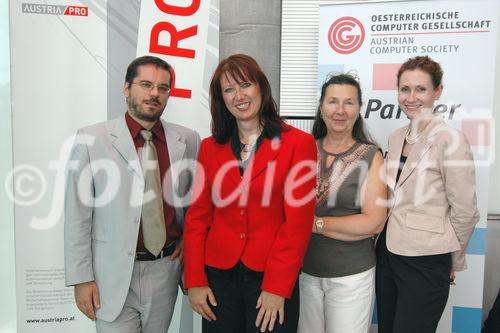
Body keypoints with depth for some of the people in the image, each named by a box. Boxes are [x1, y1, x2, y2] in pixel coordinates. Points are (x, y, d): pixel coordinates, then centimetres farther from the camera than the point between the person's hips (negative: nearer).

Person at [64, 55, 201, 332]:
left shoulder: (188, 141, 0)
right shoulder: (91, 139, -7)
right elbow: (77, 214, -5)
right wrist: (81, 278, -5)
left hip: (166, 269, 3)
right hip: (114, 274, -2)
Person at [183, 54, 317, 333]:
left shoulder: (298, 143, -6)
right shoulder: (210, 147, 4)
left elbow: (298, 221, -9)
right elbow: (197, 217, 4)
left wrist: (277, 287, -11)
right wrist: (195, 280, -1)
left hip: (274, 280, -2)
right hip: (218, 276, 3)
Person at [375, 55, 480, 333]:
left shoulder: (450, 140, -15)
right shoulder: (396, 137, 6)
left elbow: (465, 211, -10)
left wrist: (454, 260, 0)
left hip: (426, 263, -6)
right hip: (387, 252, 7)